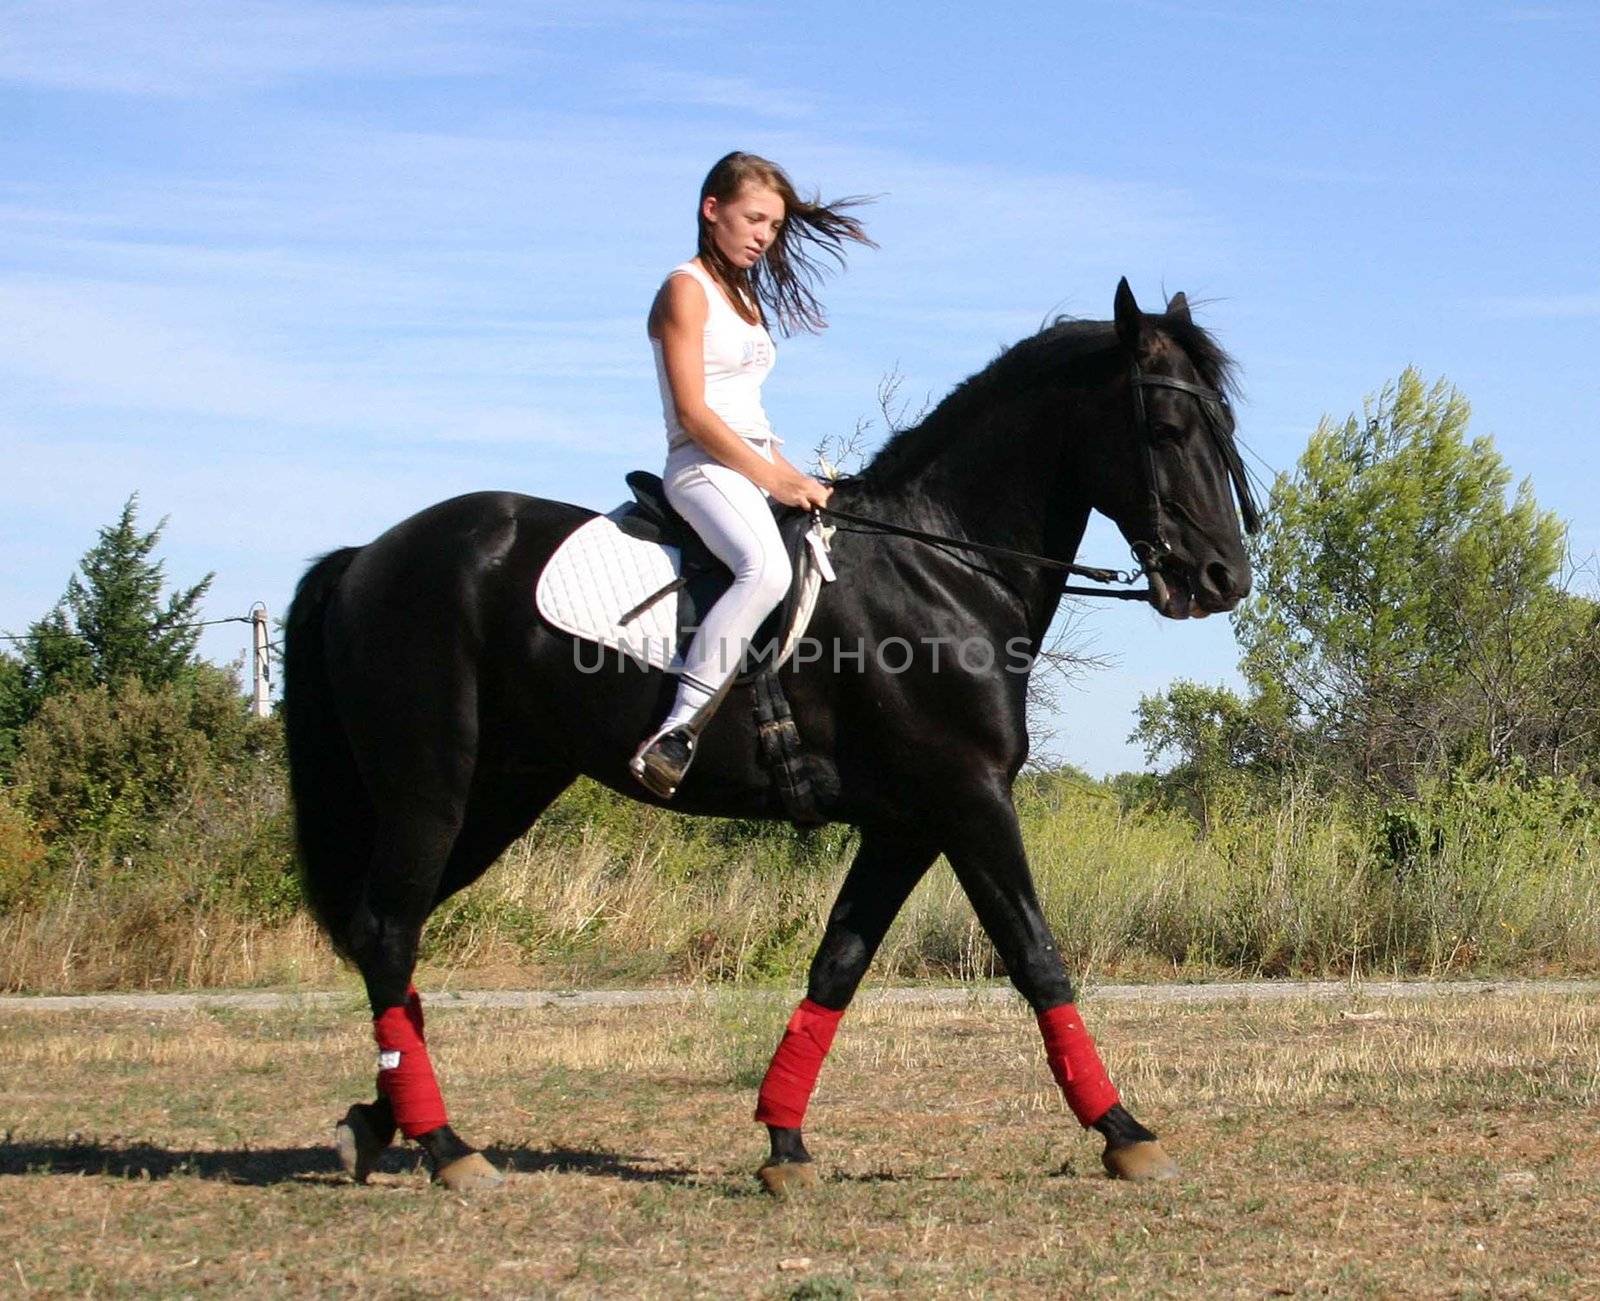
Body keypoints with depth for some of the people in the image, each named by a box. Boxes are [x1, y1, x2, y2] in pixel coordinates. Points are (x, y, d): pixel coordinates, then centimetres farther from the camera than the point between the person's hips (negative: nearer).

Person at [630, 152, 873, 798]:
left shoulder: (747, 298, 23)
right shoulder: (686, 290, -4)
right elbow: (693, 412, -14)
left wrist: (796, 477, 8)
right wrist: (777, 479, -15)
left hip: (756, 465, 10)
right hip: (705, 466, -10)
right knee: (766, 567, -37)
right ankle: (677, 732, -41)